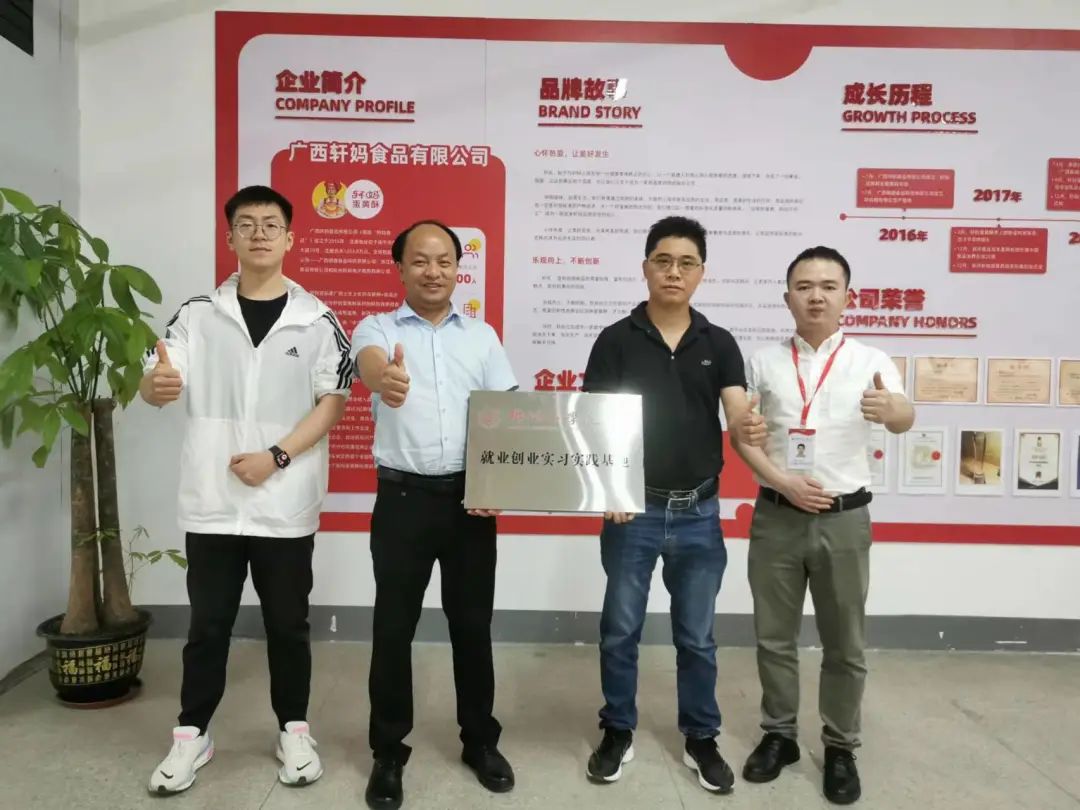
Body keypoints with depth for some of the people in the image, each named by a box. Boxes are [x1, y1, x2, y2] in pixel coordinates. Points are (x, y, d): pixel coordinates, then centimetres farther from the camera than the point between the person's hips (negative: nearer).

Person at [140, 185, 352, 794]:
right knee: (208, 625, 13)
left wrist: (275, 458, -13)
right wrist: (157, 382, -28)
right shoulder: (199, 315, 3)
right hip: (213, 501, 1)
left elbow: (333, 402, -3)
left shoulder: (317, 320, -1)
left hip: (286, 504, -1)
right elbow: (158, 387, -3)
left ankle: (294, 731, 28)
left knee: (288, 624, 11)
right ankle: (193, 735, 30)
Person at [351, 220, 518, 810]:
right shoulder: (377, 329, 1)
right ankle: (388, 751, 26)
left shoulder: (482, 336, 9)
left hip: (471, 499, 2)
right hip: (403, 499, -2)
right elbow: (369, 364, -24)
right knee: (393, 628, 8)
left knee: (472, 623, 12)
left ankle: (480, 740, 31)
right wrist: (385, 379, -50)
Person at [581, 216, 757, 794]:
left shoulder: (719, 344, 2)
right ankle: (618, 733, 31)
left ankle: (701, 739, 32)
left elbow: (739, 418, -8)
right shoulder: (616, 340, -4)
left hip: (699, 511, 2)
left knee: (697, 636, 14)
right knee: (620, 630, 11)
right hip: (633, 509, -1)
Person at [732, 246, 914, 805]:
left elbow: (904, 418, -18)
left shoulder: (871, 362, -2)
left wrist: (891, 410, -42)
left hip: (843, 518, -1)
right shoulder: (765, 362, 1)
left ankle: (840, 747, 28)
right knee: (774, 636, 11)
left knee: (844, 643, 11)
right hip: (776, 516, 1)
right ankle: (778, 735, 29)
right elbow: (743, 437, 1)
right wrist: (784, 483, -12)